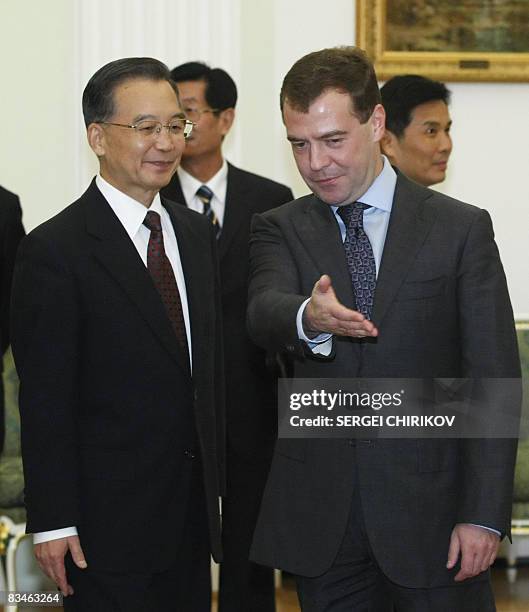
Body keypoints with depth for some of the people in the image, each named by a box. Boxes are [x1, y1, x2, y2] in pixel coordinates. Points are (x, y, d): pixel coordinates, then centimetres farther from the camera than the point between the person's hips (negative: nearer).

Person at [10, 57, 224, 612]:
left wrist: (218, 482, 13)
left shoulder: (196, 233, 11)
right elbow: (43, 401, -13)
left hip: (192, 512, 7)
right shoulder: (54, 250, -12)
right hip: (108, 524, -7)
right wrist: (52, 523, -15)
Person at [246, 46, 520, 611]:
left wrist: (484, 515, -11)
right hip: (319, 519, 2)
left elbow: (493, 380, -3)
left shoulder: (461, 230, 0)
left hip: (428, 511, -2)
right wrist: (308, 320, -39)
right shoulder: (278, 230, 7)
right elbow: (262, 310, -15)